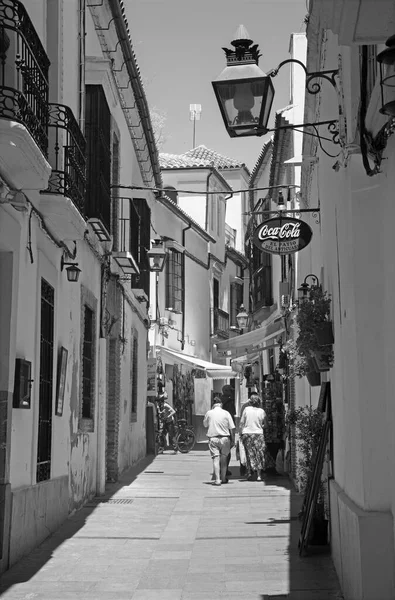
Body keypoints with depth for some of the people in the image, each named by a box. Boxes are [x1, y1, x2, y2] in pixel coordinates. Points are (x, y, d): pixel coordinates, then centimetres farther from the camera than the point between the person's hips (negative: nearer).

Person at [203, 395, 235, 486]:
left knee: (216, 459, -2)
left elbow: (205, 425, 15)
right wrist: (233, 440, 4)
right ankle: (223, 478, 24)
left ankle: (217, 479, -12)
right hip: (225, 438, 1)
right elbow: (232, 428, -3)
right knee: (224, 458, 14)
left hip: (213, 438, 0)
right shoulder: (226, 413, -2)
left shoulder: (209, 413, -1)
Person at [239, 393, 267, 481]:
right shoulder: (261, 411, -2)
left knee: (249, 454, 10)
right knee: (259, 454, 6)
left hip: (247, 433, 0)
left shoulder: (246, 409, -3)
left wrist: (241, 433, 7)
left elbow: (241, 423, -1)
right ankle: (258, 475, 4)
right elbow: (263, 424, 4)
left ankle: (249, 473, 7)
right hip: (258, 433, 0)